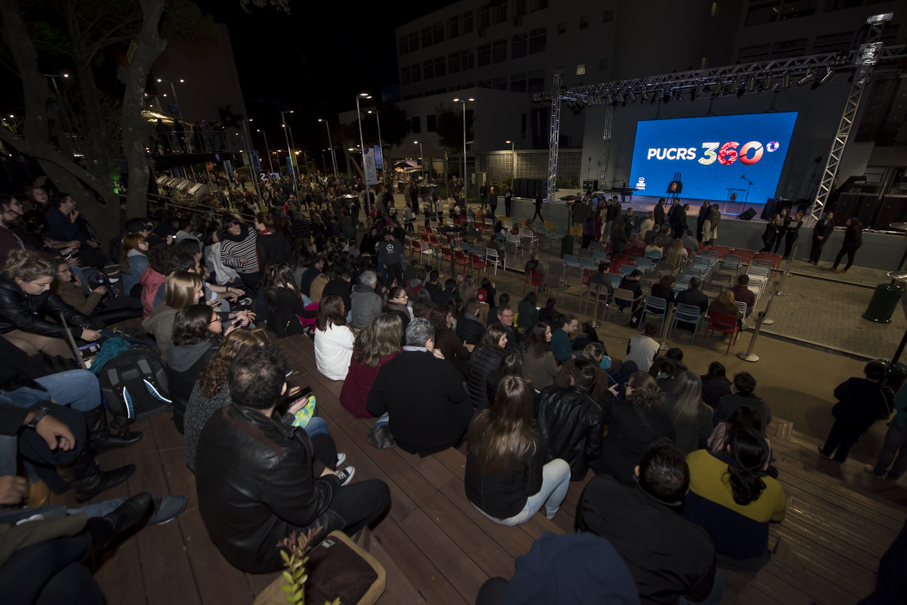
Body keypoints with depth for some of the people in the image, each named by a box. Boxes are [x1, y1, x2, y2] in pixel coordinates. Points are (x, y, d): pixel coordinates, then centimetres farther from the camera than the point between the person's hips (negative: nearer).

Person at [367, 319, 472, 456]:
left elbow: (373, 408, -6)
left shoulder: (387, 368, -16)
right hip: (438, 441, -4)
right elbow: (458, 397, -6)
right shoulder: (443, 368, -26)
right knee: (465, 403, 22)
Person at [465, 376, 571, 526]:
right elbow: (532, 489, -16)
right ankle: (550, 512, 38)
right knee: (562, 467, 10)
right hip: (506, 515, -4)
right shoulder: (531, 442, -31)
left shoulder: (480, 419, -21)